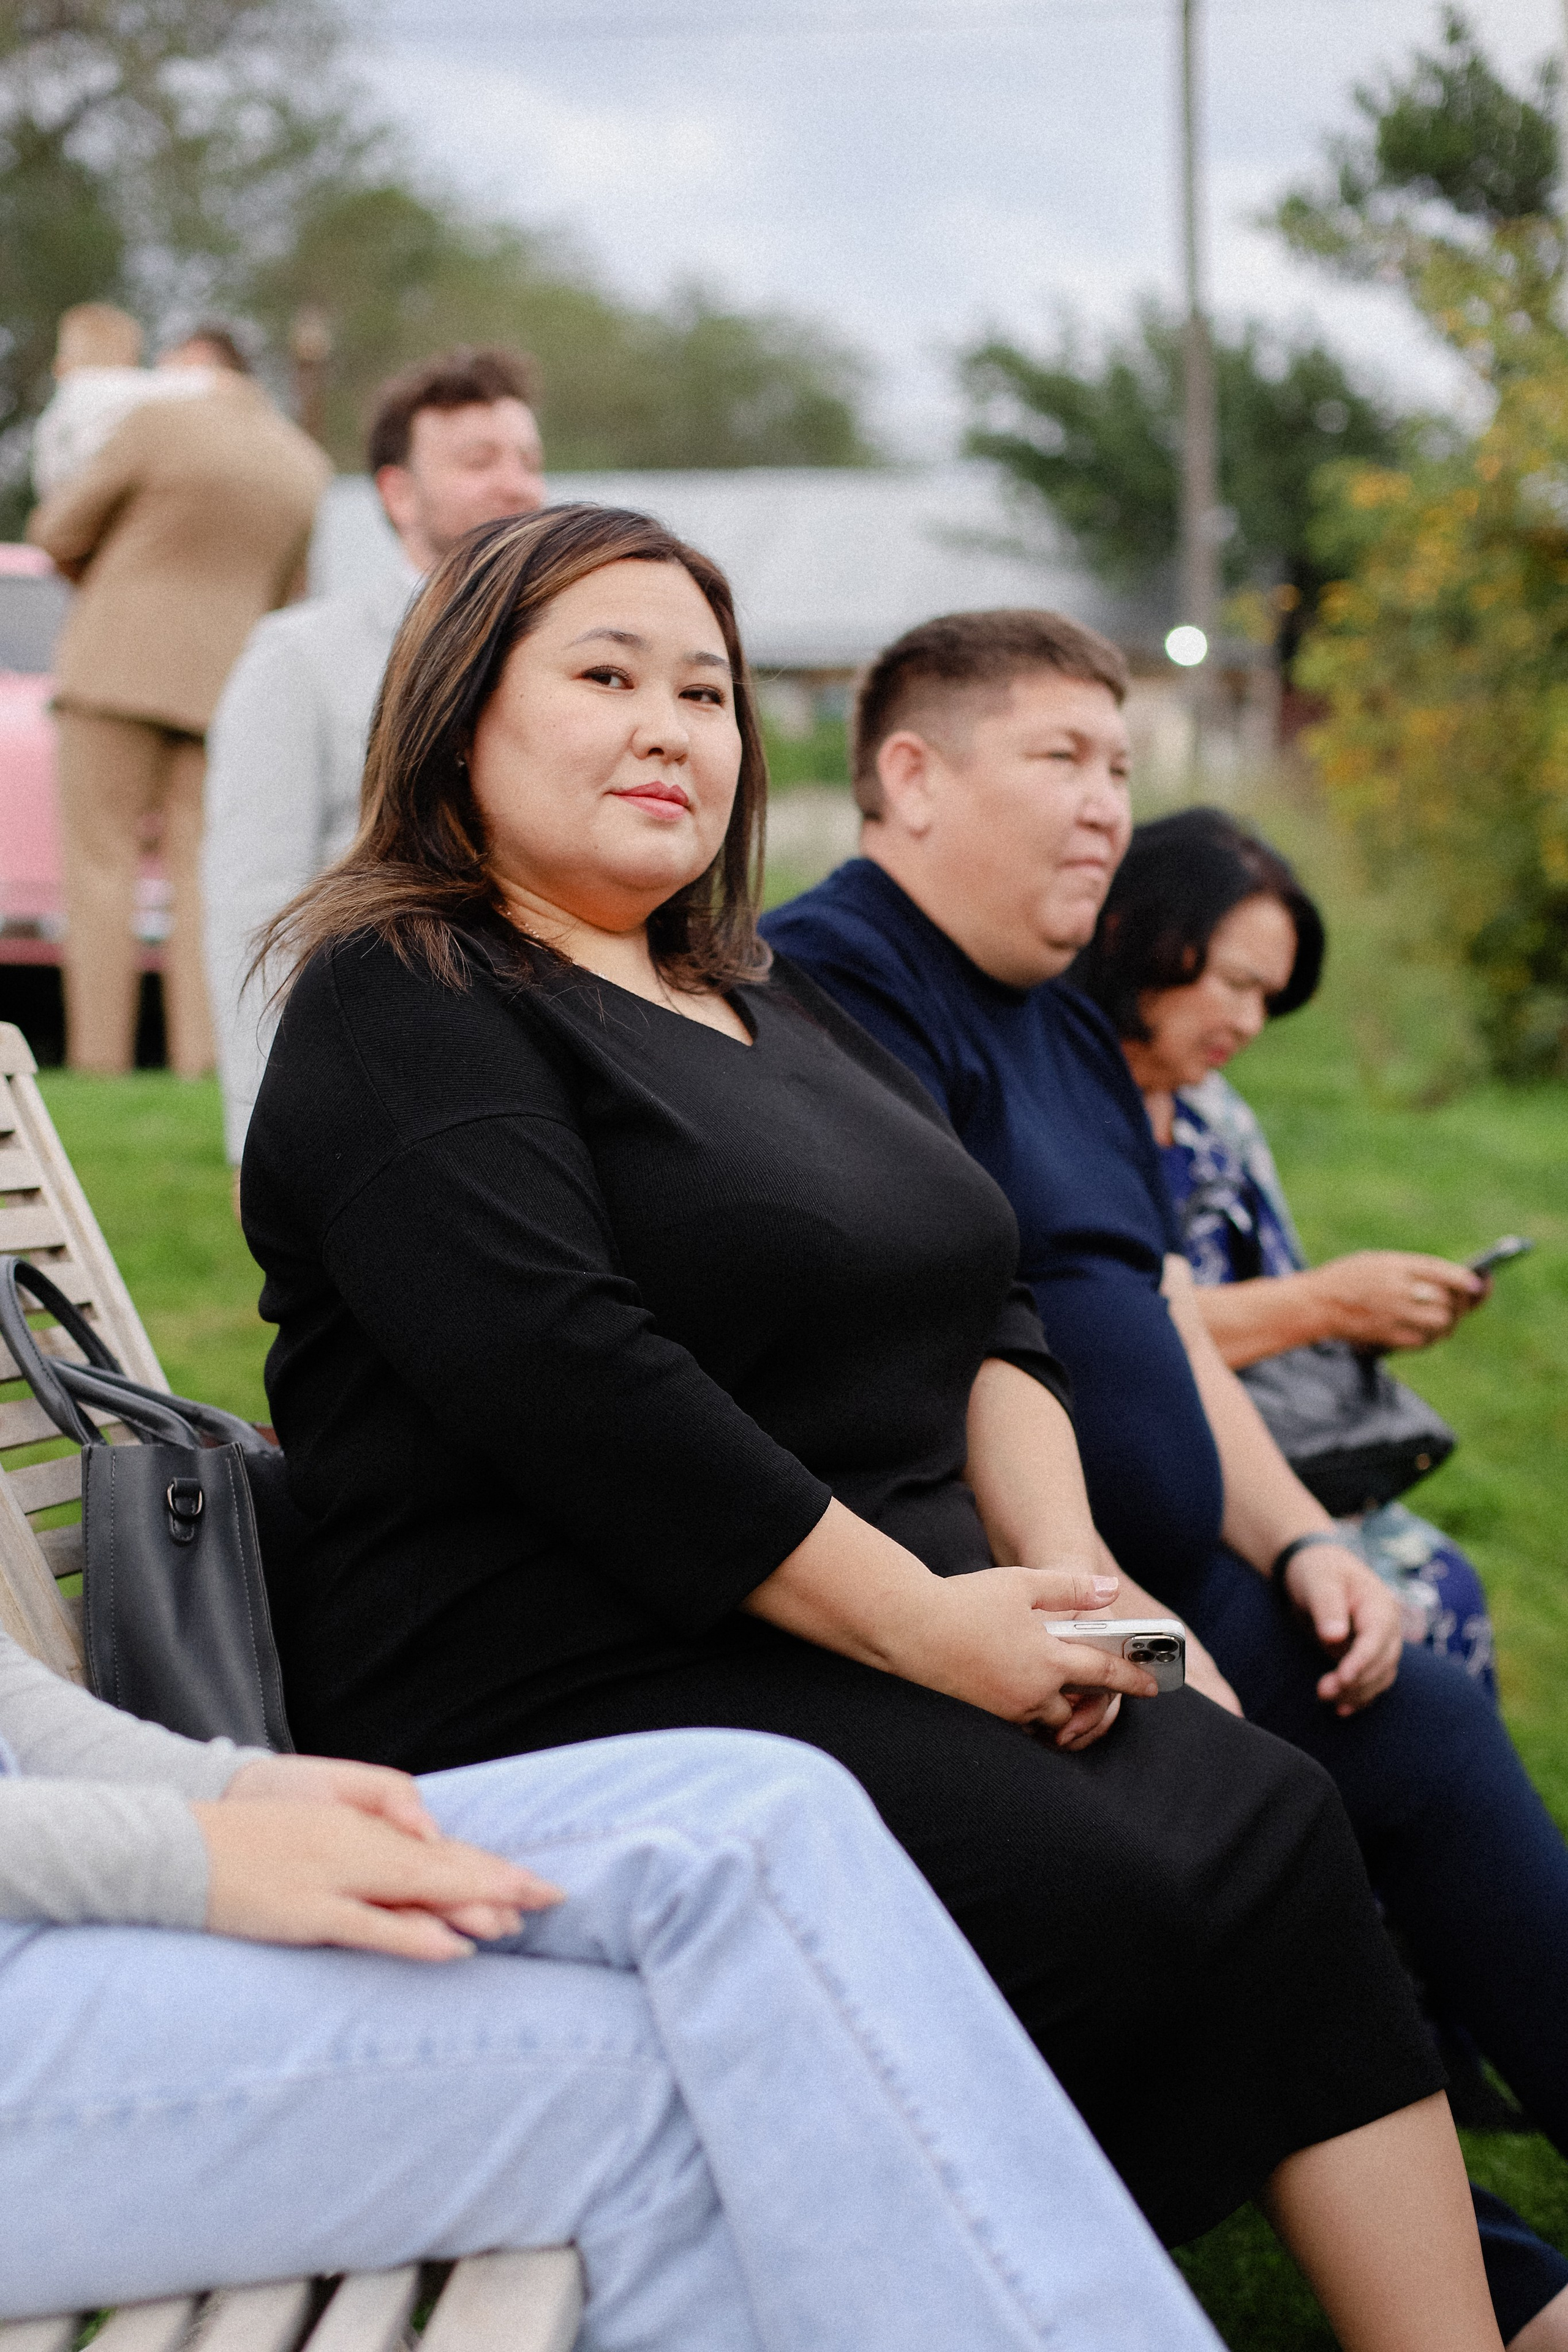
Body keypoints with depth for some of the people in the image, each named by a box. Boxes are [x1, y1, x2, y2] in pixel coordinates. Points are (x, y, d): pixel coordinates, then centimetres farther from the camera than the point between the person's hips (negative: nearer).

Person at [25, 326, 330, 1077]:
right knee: (202, 873, 7)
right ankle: (202, 1055, -2)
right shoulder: (308, 470, 9)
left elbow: (58, 532, 0)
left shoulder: (160, 424, -7)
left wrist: (95, 575, 21)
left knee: (99, 865, -3)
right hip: (225, 681, 5)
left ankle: (99, 1058, -7)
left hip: (120, 668, -5)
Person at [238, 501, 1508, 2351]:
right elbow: (571, 1387, -17)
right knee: (1118, 1904, -24)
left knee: (1280, 1828, -15)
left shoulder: (777, 1015, 23)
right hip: (582, 1687, -7)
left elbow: (984, 1321, 17)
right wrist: (924, 1624, -17)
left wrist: (1064, 1570, -2)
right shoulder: (403, 1007, -4)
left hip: (926, 1622, 8)